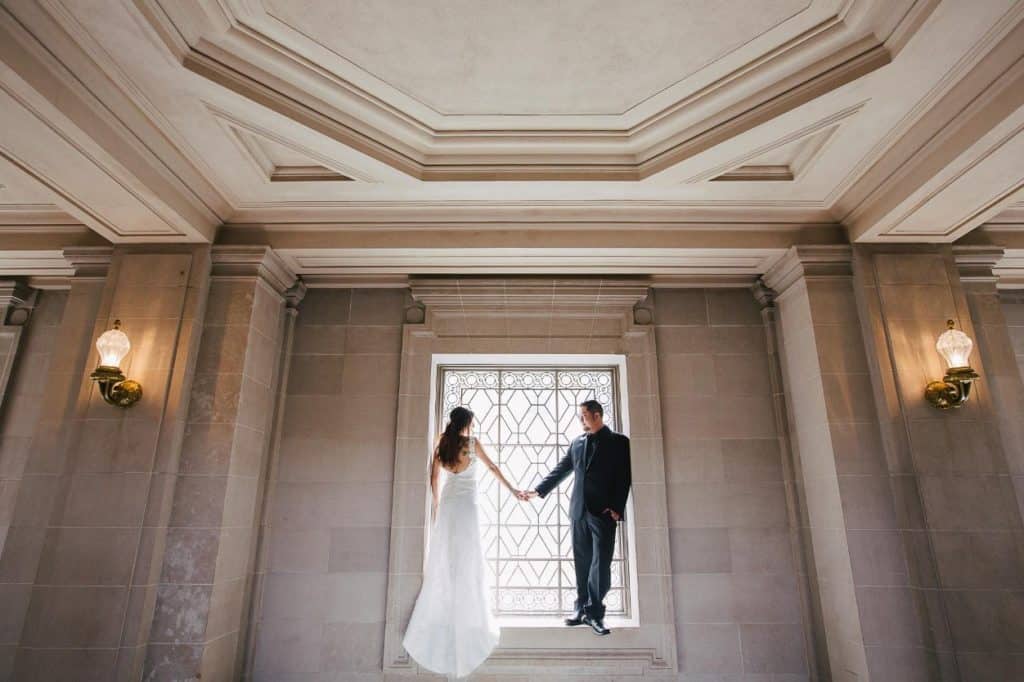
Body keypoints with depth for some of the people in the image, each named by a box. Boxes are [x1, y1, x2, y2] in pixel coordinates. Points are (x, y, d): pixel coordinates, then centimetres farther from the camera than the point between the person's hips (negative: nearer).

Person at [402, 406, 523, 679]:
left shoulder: (442, 443, 3)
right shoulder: (472, 442, -7)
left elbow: (433, 477, 6)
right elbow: (492, 467, 0)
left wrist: (435, 502, 18)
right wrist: (512, 489, 9)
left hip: (447, 502, 4)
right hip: (466, 503, -4)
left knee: (444, 556, 11)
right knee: (467, 558, 3)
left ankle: (438, 614, 17)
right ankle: (468, 615, 8)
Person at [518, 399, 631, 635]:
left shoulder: (619, 442, 0)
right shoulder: (577, 443, 14)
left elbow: (624, 477, -5)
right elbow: (560, 470, 15)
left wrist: (617, 508, -13)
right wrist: (537, 491, 9)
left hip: (604, 511, -4)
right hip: (579, 510, 5)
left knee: (601, 563, -3)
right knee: (582, 562, 9)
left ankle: (594, 612, 6)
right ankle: (583, 609, 18)